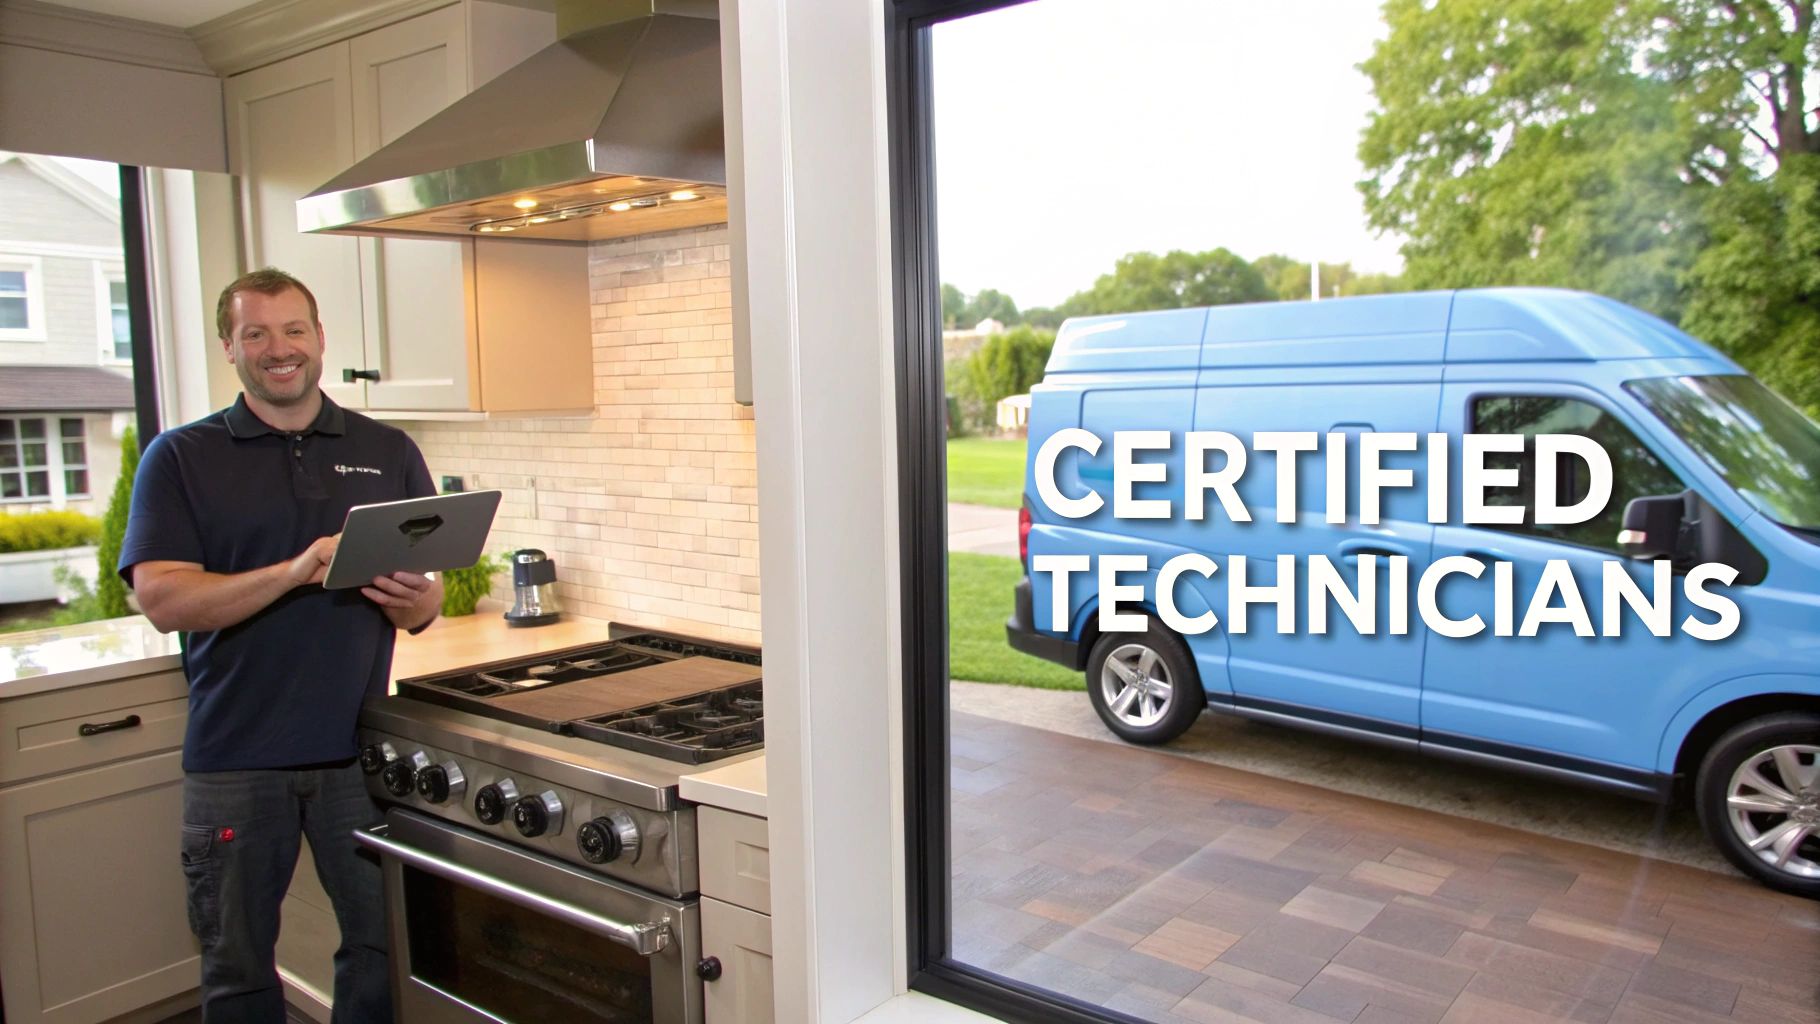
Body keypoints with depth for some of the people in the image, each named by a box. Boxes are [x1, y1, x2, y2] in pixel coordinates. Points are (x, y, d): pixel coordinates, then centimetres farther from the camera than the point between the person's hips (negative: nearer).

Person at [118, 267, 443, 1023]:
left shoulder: (388, 454, 6)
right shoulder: (181, 459, 1)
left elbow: (426, 605, 7)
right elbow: (162, 600, -11)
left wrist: (409, 598, -17)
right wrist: (296, 572, -25)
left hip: (360, 753, 1)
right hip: (235, 760, -1)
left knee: (383, 947, 10)